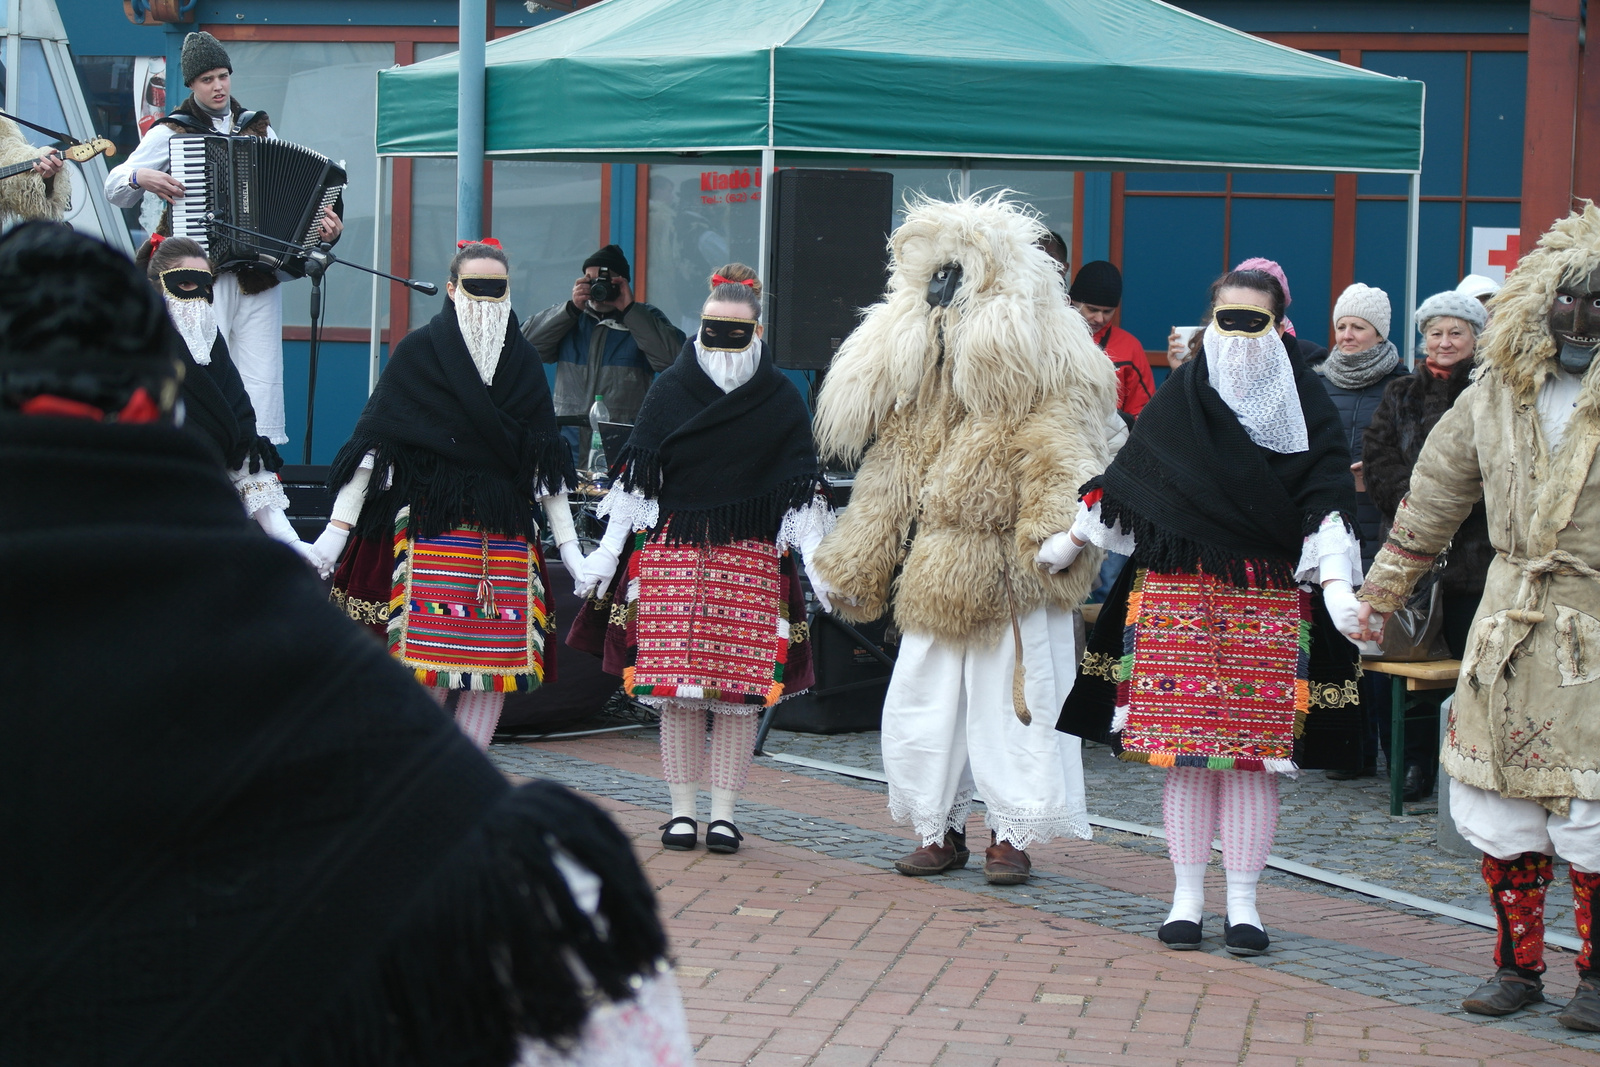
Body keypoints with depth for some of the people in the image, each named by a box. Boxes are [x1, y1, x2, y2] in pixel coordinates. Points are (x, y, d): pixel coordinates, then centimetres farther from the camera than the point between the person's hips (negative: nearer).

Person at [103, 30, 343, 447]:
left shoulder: (259, 130, 18)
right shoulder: (171, 132, 8)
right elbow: (115, 189, 9)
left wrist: (323, 223, 1)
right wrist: (142, 178, -12)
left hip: (259, 277, 3)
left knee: (262, 378, -4)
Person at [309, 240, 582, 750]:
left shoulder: (523, 362, 13)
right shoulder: (418, 352, 2)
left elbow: (545, 459, 14)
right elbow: (373, 442, -1)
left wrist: (567, 542, 9)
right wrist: (339, 526, -8)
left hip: (506, 533, 4)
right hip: (429, 527, -4)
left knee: (495, 669, -2)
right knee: (424, 671, -11)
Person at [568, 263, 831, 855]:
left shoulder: (780, 399, 5)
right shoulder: (670, 389, 7)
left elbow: (801, 493, 5)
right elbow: (635, 481, 9)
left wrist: (818, 565, -3)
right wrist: (607, 552, 4)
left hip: (752, 558, -1)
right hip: (672, 555, 1)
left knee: (741, 687, -2)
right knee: (675, 685, -2)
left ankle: (724, 813, 6)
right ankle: (683, 809, 7)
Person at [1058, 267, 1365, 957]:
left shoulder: (1305, 403, 4)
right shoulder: (1182, 394, 9)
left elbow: (1326, 499, -4)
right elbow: (1128, 478, 16)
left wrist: (1337, 586, -16)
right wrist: (1070, 542, 17)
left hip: (1270, 603, -1)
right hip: (1177, 594, 1)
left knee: (1254, 753, -2)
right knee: (1184, 750, 1)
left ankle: (1243, 902, 7)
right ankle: (1187, 897, 9)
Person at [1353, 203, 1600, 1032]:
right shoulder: (1496, 393, 6)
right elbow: (1433, 496, 16)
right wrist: (1378, 593, 19)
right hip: (1508, 626, 4)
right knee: (1496, 808, 7)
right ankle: (1518, 964, 21)